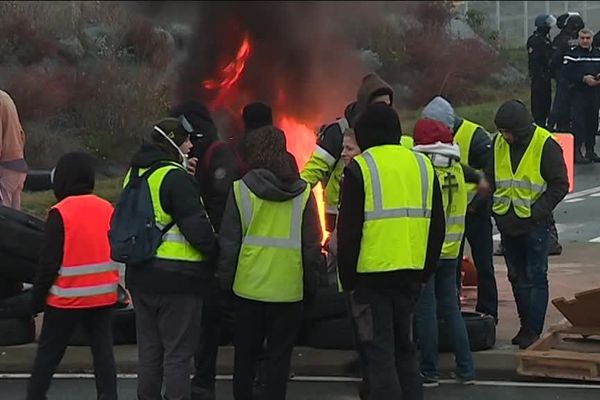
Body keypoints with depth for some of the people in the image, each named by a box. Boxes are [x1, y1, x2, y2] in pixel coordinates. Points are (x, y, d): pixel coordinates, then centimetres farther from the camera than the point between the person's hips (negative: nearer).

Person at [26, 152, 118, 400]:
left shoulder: (60, 213, -13)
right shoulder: (107, 209, 2)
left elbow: (49, 263, -13)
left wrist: (37, 298, -4)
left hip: (66, 299, -4)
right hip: (103, 296, 4)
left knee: (48, 353, 7)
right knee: (103, 351, 7)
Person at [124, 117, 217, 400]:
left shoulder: (135, 174, 11)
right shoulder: (176, 178, -16)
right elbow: (196, 226, -21)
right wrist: (215, 251, -6)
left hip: (141, 277, 8)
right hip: (178, 279, -8)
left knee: (149, 348, 16)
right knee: (178, 353, -2)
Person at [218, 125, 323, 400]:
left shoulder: (241, 189, -4)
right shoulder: (302, 192, -1)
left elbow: (229, 240, -2)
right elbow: (312, 243, 2)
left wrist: (226, 279, 8)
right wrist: (311, 284, 10)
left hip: (249, 286, 0)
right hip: (288, 288, 0)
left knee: (245, 354, 13)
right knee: (279, 357, 6)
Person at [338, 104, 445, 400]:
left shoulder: (360, 168, -7)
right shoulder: (422, 164, 9)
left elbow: (348, 230, -8)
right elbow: (437, 226, 13)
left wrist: (348, 280, 1)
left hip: (373, 275, -5)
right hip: (411, 273, 5)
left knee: (379, 353, -1)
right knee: (405, 348, 17)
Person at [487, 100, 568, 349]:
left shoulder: (545, 146, -11)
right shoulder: (499, 144, 4)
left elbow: (560, 185, -9)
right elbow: (491, 179, 15)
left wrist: (539, 211, -17)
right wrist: (488, 205, -1)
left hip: (535, 224, -6)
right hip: (507, 223, 6)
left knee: (535, 277, -2)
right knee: (517, 277, 12)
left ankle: (534, 330, 1)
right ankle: (526, 325, 22)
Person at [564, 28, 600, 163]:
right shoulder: (573, 53, -4)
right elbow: (567, 73, -11)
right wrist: (583, 79, -19)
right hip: (578, 92, -5)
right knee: (578, 122, -9)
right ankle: (576, 151, -6)